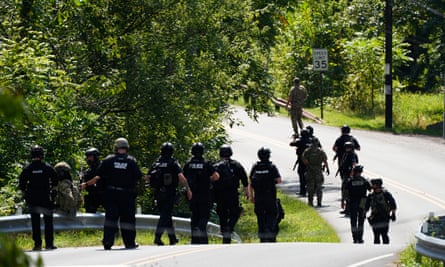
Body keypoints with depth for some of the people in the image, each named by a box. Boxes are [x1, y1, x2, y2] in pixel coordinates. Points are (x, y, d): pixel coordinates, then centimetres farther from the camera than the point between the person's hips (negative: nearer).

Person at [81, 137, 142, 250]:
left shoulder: (108, 160, -1)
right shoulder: (132, 161, -2)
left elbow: (98, 176, -3)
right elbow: (138, 177, -3)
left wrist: (87, 184, 8)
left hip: (111, 194, 0)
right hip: (127, 194, 0)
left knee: (110, 218, 1)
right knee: (127, 219, 8)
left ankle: (108, 242, -7)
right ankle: (129, 243, 12)